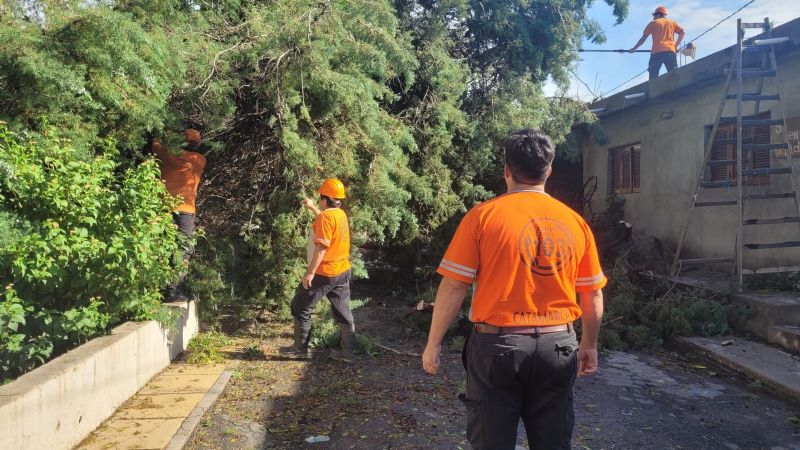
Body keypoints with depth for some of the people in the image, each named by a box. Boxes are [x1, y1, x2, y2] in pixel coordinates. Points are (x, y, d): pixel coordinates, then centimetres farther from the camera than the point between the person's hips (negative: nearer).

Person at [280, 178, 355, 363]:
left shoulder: (326, 216, -19)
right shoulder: (340, 214, 8)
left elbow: (321, 247, -24)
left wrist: (310, 272, -22)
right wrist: (312, 207, 38)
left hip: (325, 273, -8)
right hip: (343, 271, 8)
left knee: (301, 307, 6)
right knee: (343, 311, 12)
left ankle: (300, 348, 13)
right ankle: (347, 352, 15)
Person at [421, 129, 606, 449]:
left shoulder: (483, 215, -8)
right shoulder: (575, 222, 3)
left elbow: (453, 286, -9)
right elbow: (593, 294, 8)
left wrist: (433, 343, 1)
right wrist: (589, 346, 22)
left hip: (498, 344, -3)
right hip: (558, 345, 3)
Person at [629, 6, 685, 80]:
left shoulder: (653, 23, 15)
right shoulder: (672, 22, 20)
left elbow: (643, 38, 13)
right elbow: (682, 32, 10)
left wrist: (634, 48, 20)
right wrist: (676, 45, 14)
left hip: (656, 52, -1)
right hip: (670, 51, 2)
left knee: (653, 78, -1)